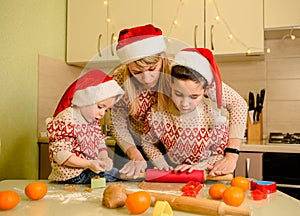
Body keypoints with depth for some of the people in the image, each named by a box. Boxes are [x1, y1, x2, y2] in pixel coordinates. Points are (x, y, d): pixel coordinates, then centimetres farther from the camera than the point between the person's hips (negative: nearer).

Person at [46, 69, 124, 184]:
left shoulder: (93, 120, 8)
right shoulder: (66, 120, -20)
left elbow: (100, 143, 14)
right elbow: (60, 155, -24)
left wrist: (104, 158, -9)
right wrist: (89, 164, -28)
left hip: (92, 169, 9)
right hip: (73, 175, -9)